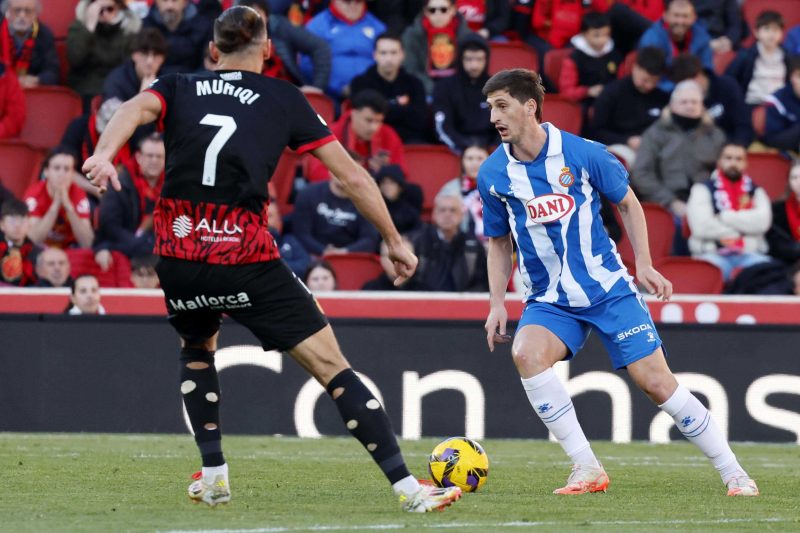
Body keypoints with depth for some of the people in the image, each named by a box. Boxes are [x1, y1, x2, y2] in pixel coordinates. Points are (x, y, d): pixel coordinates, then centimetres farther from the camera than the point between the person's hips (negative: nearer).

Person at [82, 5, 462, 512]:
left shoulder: (178, 88, 14)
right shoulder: (284, 99, 10)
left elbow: (135, 108, -9)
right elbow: (352, 175, 9)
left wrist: (104, 155, -27)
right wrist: (394, 241, 18)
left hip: (179, 257, 3)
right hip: (247, 259, -3)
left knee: (197, 349, 34)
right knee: (332, 366, 1)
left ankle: (214, 475, 26)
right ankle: (407, 486, -6)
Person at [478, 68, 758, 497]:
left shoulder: (583, 154, -9)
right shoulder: (492, 175, -3)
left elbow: (628, 203, 5)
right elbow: (499, 243, 11)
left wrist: (644, 264, -4)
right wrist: (497, 304, 2)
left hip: (608, 289, -2)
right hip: (548, 301, 2)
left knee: (654, 381, -8)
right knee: (526, 353, -29)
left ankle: (733, 473, 6)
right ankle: (587, 469, -21)